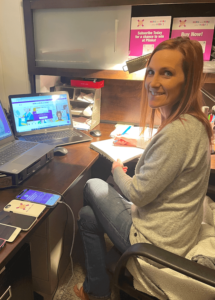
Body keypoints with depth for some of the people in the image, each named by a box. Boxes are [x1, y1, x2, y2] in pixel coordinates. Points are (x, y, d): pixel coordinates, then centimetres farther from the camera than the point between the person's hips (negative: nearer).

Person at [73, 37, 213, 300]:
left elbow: (139, 194, -24)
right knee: (87, 215, 17)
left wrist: (117, 170, -5)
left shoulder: (177, 131, -32)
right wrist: (138, 143, 23)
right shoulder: (191, 122, -2)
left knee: (93, 186, 9)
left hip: (158, 242, -8)